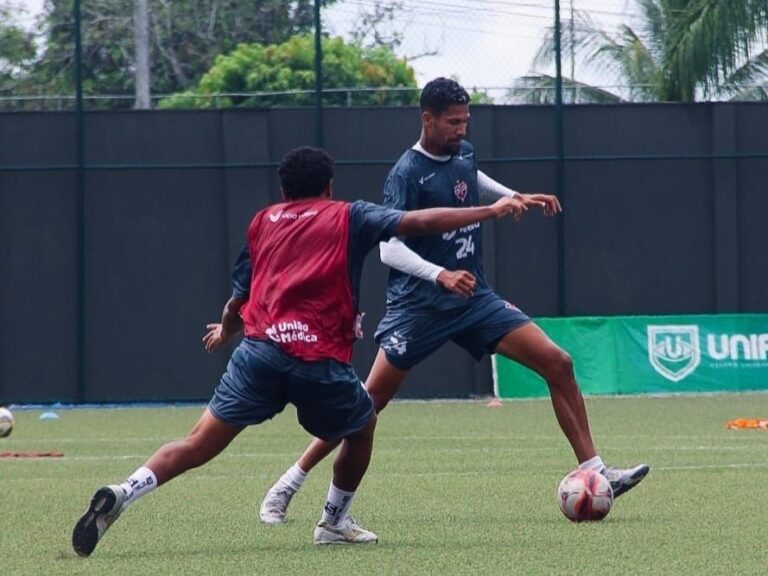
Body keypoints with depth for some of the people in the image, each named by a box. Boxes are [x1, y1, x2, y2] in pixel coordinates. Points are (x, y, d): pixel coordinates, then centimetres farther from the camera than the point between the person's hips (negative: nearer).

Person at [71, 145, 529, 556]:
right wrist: (491, 212, 11)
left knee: (198, 445, -1)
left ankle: (122, 494, -21)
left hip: (259, 349, 3)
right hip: (321, 359, -2)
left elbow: (239, 297, 29)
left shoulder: (262, 222, 21)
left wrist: (226, 331, 50)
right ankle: (335, 522, 33)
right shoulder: (349, 218, 12)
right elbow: (420, 222, 4)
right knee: (363, 425, 27)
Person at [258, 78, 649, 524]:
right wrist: (440, 275, -36)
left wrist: (514, 197, 22)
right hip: (419, 305, -6)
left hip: (474, 299, 6)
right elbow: (389, 248, -23)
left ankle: (594, 472, -1)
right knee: (372, 398, -8)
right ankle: (287, 486, 3)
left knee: (558, 363, -6)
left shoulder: (465, 153, 6)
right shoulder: (407, 174, -15)